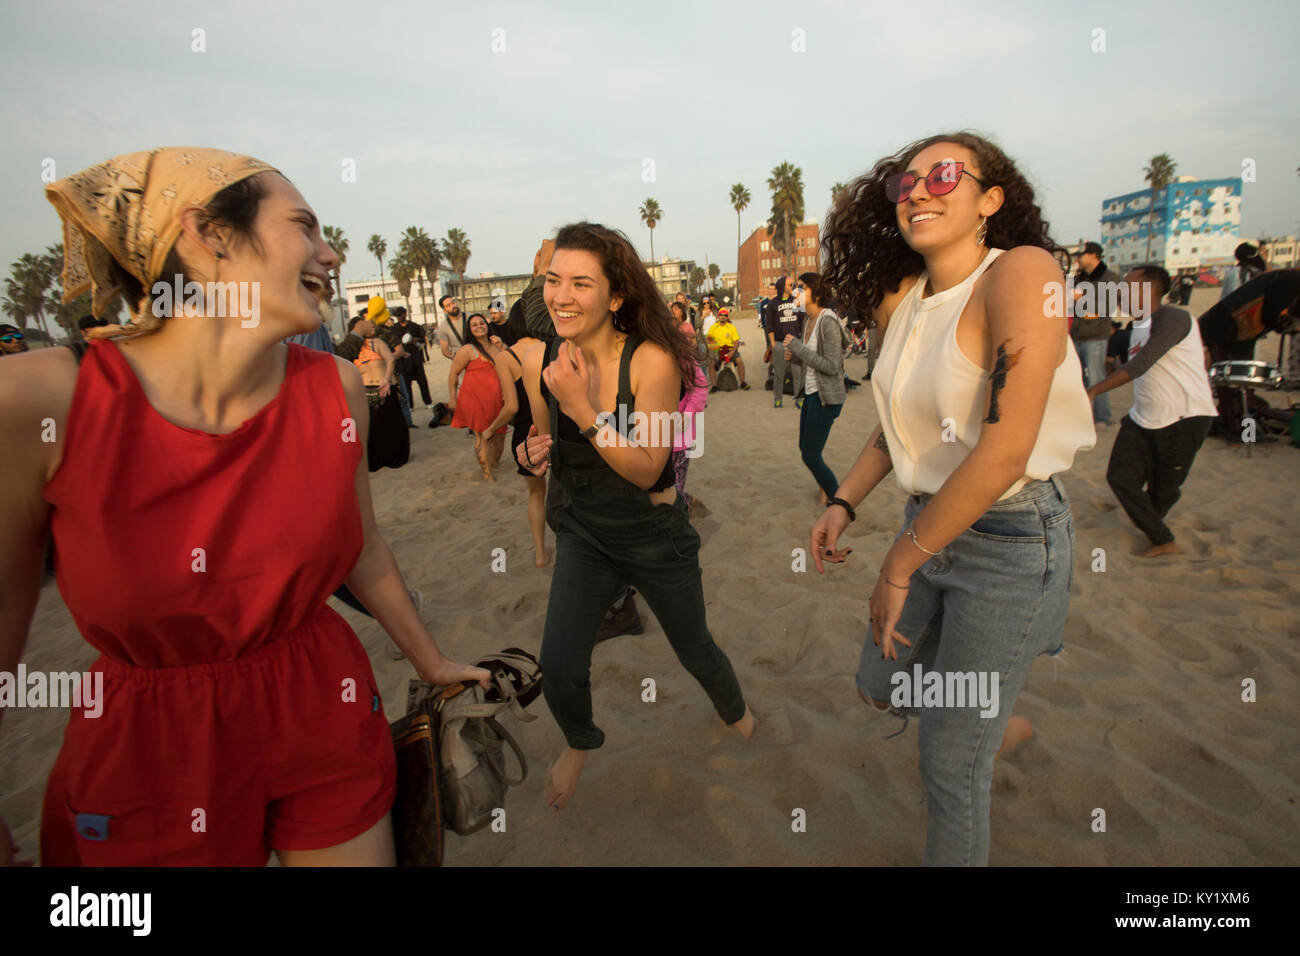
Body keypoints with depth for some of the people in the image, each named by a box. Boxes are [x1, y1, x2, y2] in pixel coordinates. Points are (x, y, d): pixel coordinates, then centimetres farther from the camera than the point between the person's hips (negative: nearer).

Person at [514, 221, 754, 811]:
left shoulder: (652, 361, -22)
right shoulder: (539, 365, -9)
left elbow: (646, 470, -24)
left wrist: (584, 409, -34)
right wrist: (532, 453, -14)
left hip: (655, 535, -2)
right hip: (584, 533, 3)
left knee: (695, 652, 17)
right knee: (558, 671, -6)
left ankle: (734, 711, 55)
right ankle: (579, 743, 32)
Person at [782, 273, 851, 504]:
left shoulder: (827, 322, -18)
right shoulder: (809, 322, 9)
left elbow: (831, 366, -22)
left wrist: (798, 347, -21)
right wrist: (794, 357, 0)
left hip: (826, 397, -9)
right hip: (812, 393, 9)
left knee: (810, 456, -5)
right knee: (805, 449, 19)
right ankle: (825, 487, 40)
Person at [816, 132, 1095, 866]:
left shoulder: (1021, 273, -21)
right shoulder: (899, 299, 2)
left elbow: (1005, 448, -29)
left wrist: (900, 565, -22)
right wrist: (845, 503, 5)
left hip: (1011, 540, -7)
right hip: (932, 525, 8)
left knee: (951, 766, 4)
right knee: (881, 688, 23)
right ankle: (1000, 725, 52)